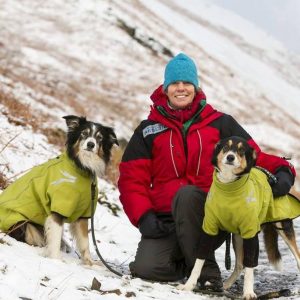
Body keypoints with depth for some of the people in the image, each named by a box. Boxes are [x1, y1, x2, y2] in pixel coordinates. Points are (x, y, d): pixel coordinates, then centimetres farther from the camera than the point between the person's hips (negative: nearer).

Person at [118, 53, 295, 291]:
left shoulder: (220, 124, 8)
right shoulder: (149, 130, 10)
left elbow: (253, 156, 5)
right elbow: (132, 178, 7)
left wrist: (281, 171, -16)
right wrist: (143, 216, -9)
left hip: (211, 220, -1)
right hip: (166, 221, 1)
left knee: (186, 193, -35)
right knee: (147, 268, -26)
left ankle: (205, 268, -19)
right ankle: (187, 264, 9)